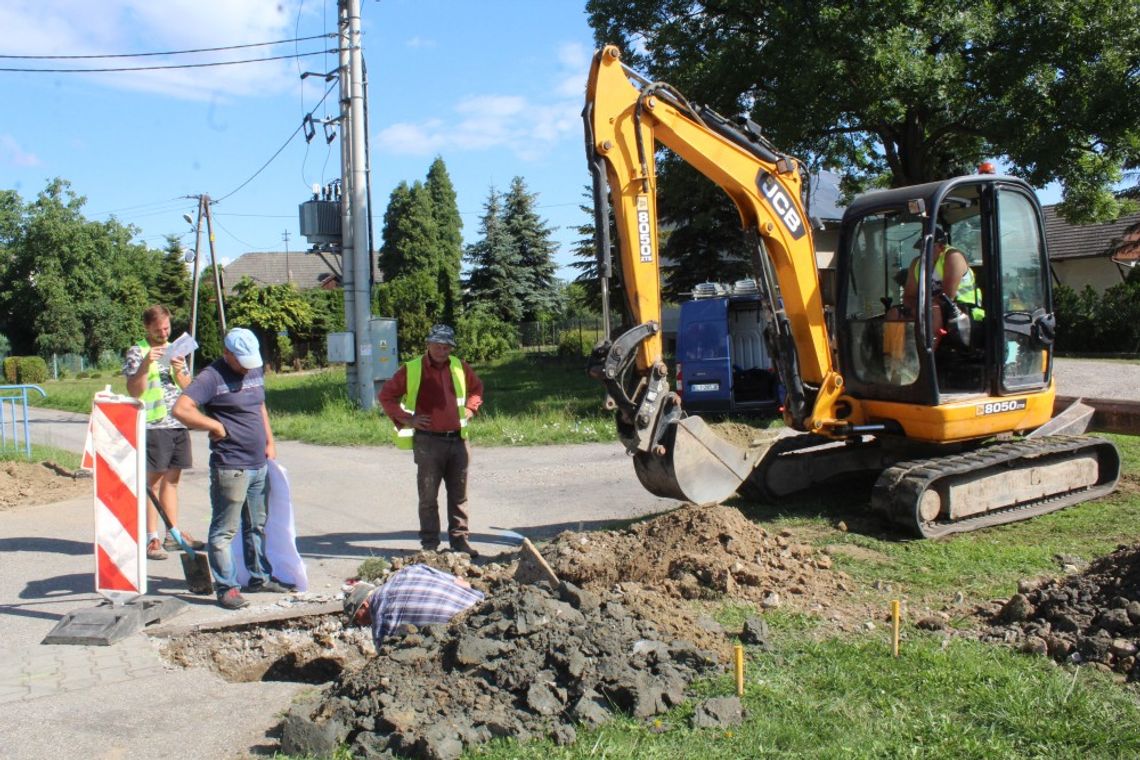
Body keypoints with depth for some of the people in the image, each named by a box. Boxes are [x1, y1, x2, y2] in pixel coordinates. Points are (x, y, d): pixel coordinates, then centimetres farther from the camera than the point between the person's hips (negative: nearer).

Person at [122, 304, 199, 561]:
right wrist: (146, 364, -21)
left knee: (172, 480, 11)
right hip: (152, 425, -6)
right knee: (153, 481, -4)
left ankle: (174, 535, 17)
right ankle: (152, 538, 1)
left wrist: (178, 371, -6)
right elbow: (133, 390, -9)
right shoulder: (136, 352, -2)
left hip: (179, 424, 6)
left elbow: (188, 387, 13)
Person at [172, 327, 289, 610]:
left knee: (257, 526, 18)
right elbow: (181, 409, -23)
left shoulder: (256, 371, 12)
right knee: (224, 530, -1)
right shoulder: (212, 377, -12)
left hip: (258, 465, 8)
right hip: (230, 468, -8)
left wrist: (269, 442, 16)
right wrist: (216, 425, -19)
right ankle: (226, 587, 5)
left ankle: (260, 577, 30)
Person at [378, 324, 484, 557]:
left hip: (457, 440, 4)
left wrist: (469, 411, 10)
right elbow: (386, 395, 1)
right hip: (427, 441, -3)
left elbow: (477, 388, 25)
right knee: (428, 496, 3)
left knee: (459, 495, 9)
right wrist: (407, 419, -6)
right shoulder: (411, 370, -3)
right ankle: (429, 544, 12)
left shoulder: (460, 368, 8)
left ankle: (459, 539, 18)